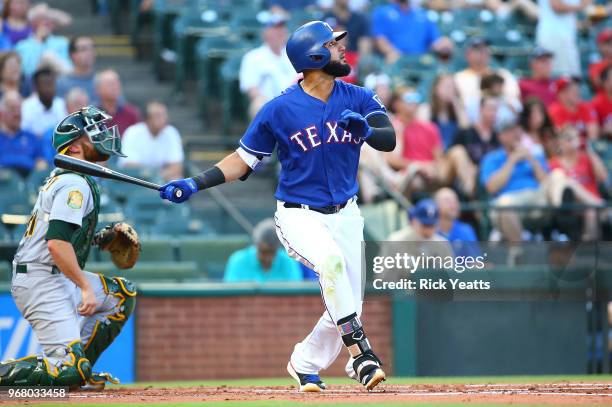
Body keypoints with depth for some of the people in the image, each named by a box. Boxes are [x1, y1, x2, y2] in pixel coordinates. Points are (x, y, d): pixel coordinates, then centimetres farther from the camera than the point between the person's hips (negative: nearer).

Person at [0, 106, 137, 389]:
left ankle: (77, 369, 14)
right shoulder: (76, 184, -14)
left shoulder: (62, 176, 18)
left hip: (56, 278, 10)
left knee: (122, 294, 20)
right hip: (42, 282, -10)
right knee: (68, 371, -18)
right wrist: (85, 287, -20)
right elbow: (57, 243, -24)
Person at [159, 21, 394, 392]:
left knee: (349, 306, 5)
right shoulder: (279, 110, -8)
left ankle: (305, 364, 29)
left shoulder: (358, 99, 0)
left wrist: (366, 130, -35)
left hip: (345, 216, 4)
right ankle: (359, 352, -33)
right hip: (299, 217, -4)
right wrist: (195, 185, -10)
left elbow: (389, 140, -13)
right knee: (330, 260, -34)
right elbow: (244, 160, 0)